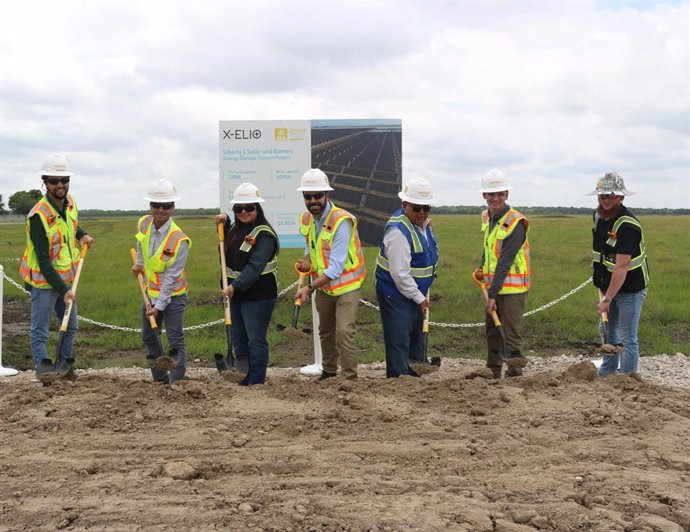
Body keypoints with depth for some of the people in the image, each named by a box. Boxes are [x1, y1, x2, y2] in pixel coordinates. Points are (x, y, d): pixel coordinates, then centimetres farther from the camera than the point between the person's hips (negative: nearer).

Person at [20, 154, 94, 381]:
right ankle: (43, 367, 10)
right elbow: (43, 261, -24)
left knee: (70, 326, 17)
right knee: (40, 329, 1)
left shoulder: (69, 202, -3)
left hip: (67, 278, 8)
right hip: (44, 281, -8)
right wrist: (63, 289, -24)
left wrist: (81, 235, 7)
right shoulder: (39, 215, -24)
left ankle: (64, 365, 31)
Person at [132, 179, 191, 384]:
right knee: (149, 337, 16)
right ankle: (160, 379, 30)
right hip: (151, 292, 7)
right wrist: (139, 263, 11)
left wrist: (159, 305, -22)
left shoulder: (179, 240, -24)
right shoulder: (143, 224, -7)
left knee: (176, 341, -7)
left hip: (173, 295, -7)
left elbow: (171, 277, -23)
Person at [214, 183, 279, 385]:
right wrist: (224, 221, 15)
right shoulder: (235, 229, 11)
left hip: (258, 294, -9)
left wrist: (236, 285, -37)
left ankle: (256, 383, 3)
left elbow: (255, 266, -27)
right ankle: (244, 380, 26)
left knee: (256, 341, -4)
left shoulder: (264, 235, -16)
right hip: (236, 292, 9)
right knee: (238, 339, 15)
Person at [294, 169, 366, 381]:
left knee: (344, 332, -16)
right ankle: (329, 371, 36)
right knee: (325, 331, 19)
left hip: (346, 284, -7)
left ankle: (351, 377, -7)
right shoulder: (306, 219, -2)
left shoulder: (341, 221, -25)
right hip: (323, 285, 7)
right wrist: (307, 261, -6)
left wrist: (310, 288, -35)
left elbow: (336, 266, -30)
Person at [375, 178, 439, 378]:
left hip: (415, 292, 10)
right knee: (399, 341, -8)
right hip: (395, 293, -10)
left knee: (417, 338, 18)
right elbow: (400, 273, -25)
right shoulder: (398, 230, -25)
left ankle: (415, 378, 31)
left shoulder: (424, 223, 4)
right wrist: (419, 298, -17)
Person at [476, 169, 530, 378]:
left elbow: (505, 261, -21)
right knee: (492, 333, 15)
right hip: (492, 285, 8)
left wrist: (493, 295, -22)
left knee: (511, 334, -6)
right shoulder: (486, 217, 8)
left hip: (512, 288, -8)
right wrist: (482, 269, 9)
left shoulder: (516, 222, -17)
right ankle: (492, 374, 26)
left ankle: (514, 375, 0)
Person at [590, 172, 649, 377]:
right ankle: (606, 374, 32)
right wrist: (602, 289, 12)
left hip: (629, 287, -8)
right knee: (609, 332, 18)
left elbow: (621, 267, -27)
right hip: (609, 284, 8)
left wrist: (607, 299, -26)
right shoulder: (598, 216, 2)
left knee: (627, 338, -3)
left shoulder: (627, 226, -25)